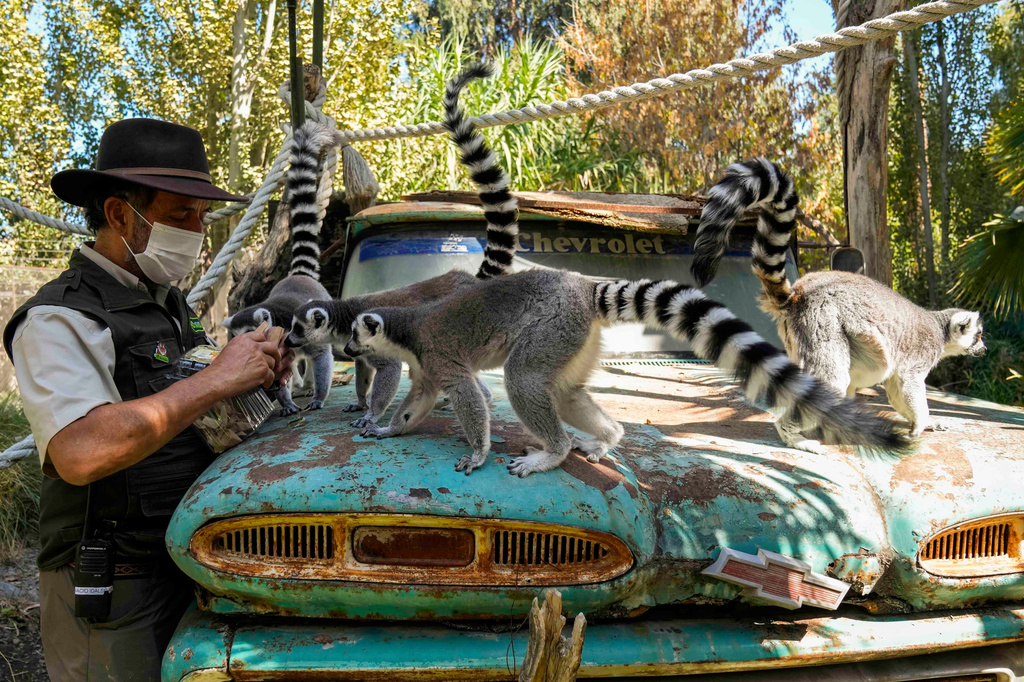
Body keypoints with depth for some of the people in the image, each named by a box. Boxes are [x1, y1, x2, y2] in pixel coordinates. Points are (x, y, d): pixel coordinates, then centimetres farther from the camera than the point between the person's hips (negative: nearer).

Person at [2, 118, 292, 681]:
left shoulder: (167, 302, 11)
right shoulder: (59, 320, -17)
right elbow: (82, 453, -33)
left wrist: (258, 377, -2)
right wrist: (217, 379, -27)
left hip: (187, 566, 8)